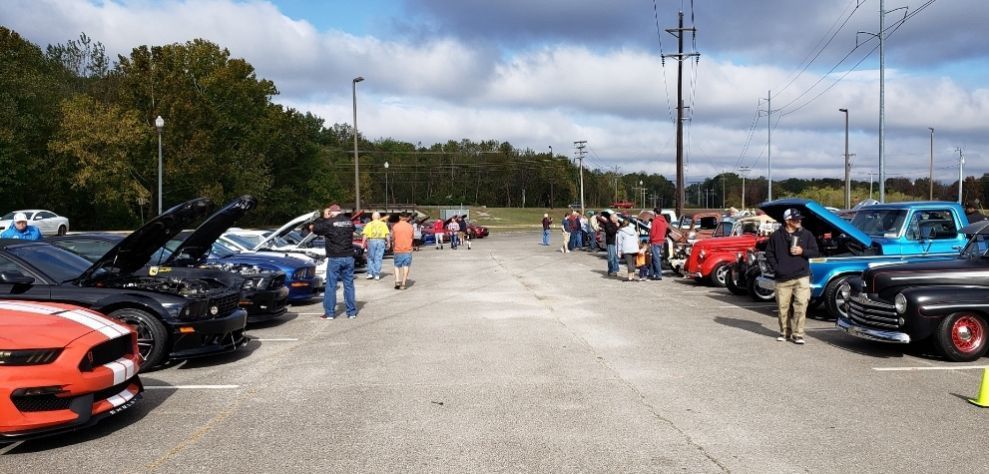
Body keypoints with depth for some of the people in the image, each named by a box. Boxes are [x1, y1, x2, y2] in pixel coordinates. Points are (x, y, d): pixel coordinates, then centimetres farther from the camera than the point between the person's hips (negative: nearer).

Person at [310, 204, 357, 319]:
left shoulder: (329, 223, -9)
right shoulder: (349, 222, 5)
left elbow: (313, 228, -2)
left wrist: (324, 218, 9)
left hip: (334, 258, -4)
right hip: (348, 258, 4)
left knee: (331, 286, 4)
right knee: (349, 285, 9)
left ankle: (329, 312, 6)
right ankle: (352, 312, 10)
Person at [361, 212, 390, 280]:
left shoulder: (369, 224, 4)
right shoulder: (383, 224, 7)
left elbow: (365, 235, -4)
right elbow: (387, 234, 1)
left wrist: (363, 243, -2)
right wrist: (388, 243, 7)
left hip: (371, 241, -1)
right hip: (381, 241, 1)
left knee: (370, 258, 11)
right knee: (378, 259, 3)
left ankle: (370, 273, 4)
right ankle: (377, 275, 3)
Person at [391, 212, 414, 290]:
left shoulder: (395, 226, -4)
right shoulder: (410, 227, -3)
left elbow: (393, 238, 3)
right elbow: (413, 237, 6)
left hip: (397, 249, 0)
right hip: (408, 249, 0)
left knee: (397, 266, 14)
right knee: (406, 266, 5)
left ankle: (397, 280, -3)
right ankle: (403, 284, 1)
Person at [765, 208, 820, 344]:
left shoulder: (806, 234, 9)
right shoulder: (776, 236, 6)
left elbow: (815, 251, 9)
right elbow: (769, 254, 8)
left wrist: (802, 251, -8)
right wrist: (776, 268, -3)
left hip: (801, 277, 0)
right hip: (782, 278, 0)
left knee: (801, 305, -9)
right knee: (783, 307, 5)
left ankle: (798, 334, -2)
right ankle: (785, 332, 20)